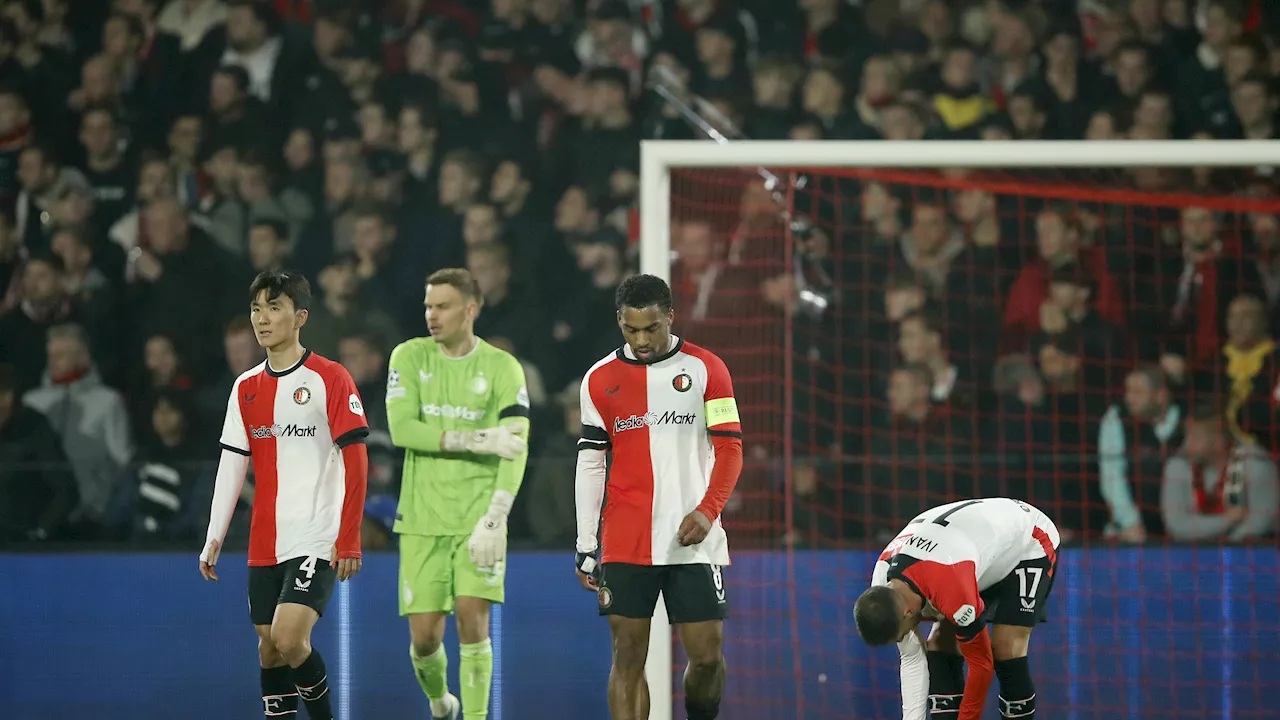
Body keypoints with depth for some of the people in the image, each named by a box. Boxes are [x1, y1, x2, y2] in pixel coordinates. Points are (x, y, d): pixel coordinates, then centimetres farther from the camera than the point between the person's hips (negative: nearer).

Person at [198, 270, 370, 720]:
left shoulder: (330, 379, -5)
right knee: (269, 647, 6)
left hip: (317, 542, -6)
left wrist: (349, 540, -13)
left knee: (289, 640, -19)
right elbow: (231, 466, 14)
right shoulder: (246, 388, 12)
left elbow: (356, 464, -8)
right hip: (265, 546, 6)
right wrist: (214, 539, 7)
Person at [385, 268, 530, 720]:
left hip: (478, 516, -1)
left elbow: (515, 449, -10)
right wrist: (481, 440, -18)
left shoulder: (503, 368, -2)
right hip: (422, 519, 1)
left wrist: (494, 519, -23)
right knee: (424, 634, 1)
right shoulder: (409, 357, 3)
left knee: (472, 616, -15)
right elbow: (402, 430, -10)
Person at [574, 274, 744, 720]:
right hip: (625, 544, 1)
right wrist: (586, 547, 5)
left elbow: (729, 449, 2)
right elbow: (590, 464, 9)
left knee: (707, 655, -3)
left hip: (692, 539, -1)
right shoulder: (600, 380, 7)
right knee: (628, 657, -3)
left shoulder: (706, 369, 3)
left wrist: (707, 511, -13)